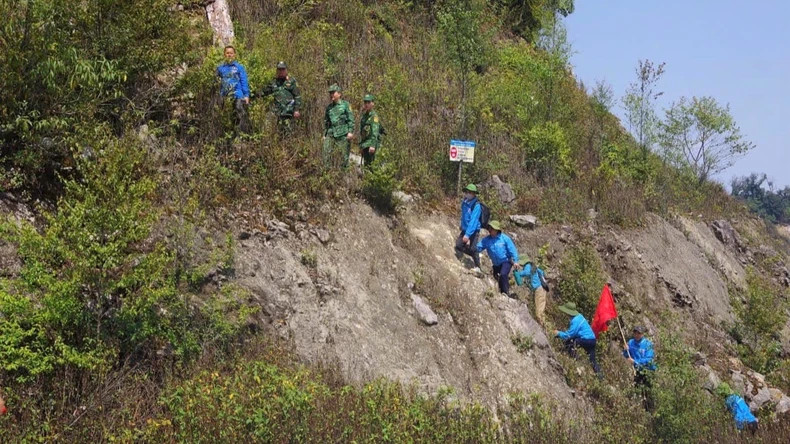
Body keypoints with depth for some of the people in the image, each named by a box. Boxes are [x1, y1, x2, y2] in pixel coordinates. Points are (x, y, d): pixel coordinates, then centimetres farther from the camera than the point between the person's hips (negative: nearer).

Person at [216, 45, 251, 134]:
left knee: (241, 117, -13)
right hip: (225, 98, 3)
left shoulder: (239, 67, 7)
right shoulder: (220, 68, 14)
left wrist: (246, 95, -5)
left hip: (238, 97, -3)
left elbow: (244, 82, 3)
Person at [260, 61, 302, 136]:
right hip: (279, 111, 5)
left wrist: (297, 110, -9)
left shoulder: (291, 81, 1)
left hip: (288, 110, -5)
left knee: (288, 132, -10)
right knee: (280, 131, 5)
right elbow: (265, 91, 25)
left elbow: (297, 96, -2)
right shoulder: (274, 81, 15)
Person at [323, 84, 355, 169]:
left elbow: (351, 119, -2)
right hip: (331, 133, 4)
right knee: (326, 153, -8)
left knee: (345, 154, -2)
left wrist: (350, 131, -11)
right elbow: (326, 122, 23)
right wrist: (325, 134, 17)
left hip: (343, 134, -4)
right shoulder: (329, 107, 16)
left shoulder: (345, 104, 3)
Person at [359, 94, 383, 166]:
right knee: (365, 163, 11)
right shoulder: (363, 115, 15)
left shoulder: (374, 115, -12)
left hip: (370, 144, -9)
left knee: (370, 164, -13)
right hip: (364, 144, 9)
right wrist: (361, 144, 22)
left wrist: (373, 145, -28)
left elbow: (375, 132, -20)